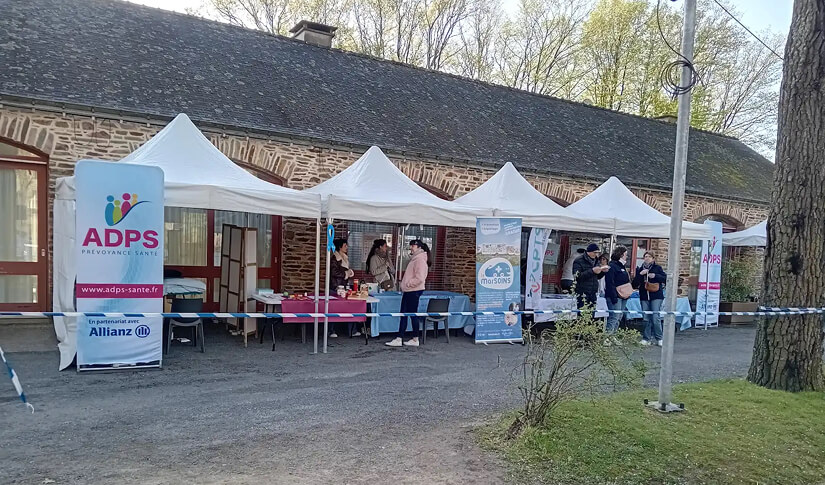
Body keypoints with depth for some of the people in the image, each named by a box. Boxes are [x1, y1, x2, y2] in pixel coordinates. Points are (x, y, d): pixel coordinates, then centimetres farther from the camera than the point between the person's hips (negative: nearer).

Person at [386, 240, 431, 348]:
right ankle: (399, 339, 11)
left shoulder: (420, 260, -15)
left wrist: (407, 284, -15)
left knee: (413, 314, 0)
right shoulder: (414, 258, 17)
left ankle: (415, 340, 11)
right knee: (403, 314, 8)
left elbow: (419, 278, -24)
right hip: (408, 291, 10)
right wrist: (404, 285, 14)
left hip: (414, 291, -10)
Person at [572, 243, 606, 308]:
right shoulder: (579, 261, -6)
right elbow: (577, 276, -17)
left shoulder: (595, 261, 16)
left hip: (593, 293, 6)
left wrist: (602, 271, 1)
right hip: (582, 293, -6)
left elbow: (598, 277, 22)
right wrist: (592, 271, -22)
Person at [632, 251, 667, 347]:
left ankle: (659, 339, 4)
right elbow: (634, 284, 5)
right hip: (644, 296, 3)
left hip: (656, 296, -3)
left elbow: (665, 279, -3)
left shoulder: (657, 268, 4)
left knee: (656, 318, -7)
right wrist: (640, 274, -9)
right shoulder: (640, 269, 12)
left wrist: (655, 276, -15)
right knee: (646, 319, 5)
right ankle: (647, 339, 11)